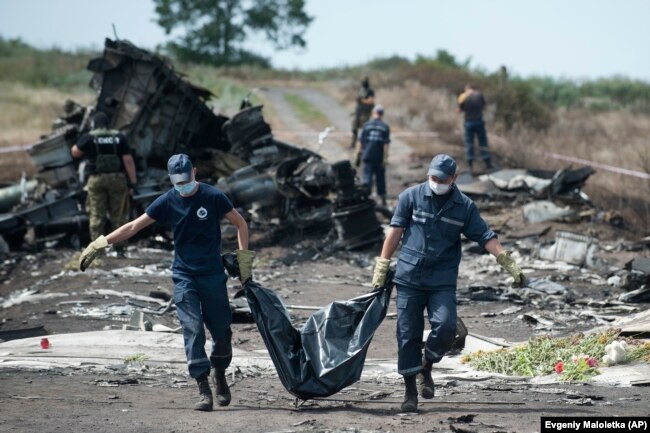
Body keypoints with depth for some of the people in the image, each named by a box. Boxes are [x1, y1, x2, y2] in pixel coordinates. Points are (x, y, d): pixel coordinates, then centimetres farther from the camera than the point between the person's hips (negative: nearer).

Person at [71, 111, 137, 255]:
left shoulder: (89, 138, -1)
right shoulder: (119, 137, 2)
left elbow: (75, 153, 11)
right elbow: (128, 160, -3)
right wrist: (133, 181, -1)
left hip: (96, 179, -1)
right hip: (117, 179, 1)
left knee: (96, 216, 4)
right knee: (118, 215, 7)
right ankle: (120, 247, 5)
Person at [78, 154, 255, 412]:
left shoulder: (213, 197, -8)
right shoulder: (168, 202, -3)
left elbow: (240, 224, 3)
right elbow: (134, 226, 1)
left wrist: (244, 259, -2)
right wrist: (101, 243, -3)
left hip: (213, 275, -1)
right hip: (184, 277, 1)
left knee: (221, 330, 4)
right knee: (193, 330, -11)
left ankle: (219, 374, 31)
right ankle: (203, 389, -13)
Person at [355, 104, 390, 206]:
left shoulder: (367, 125, 0)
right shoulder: (385, 127, -1)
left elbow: (360, 143, 1)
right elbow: (386, 144, -7)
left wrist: (358, 157, 7)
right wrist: (385, 159, -7)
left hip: (368, 156, -1)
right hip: (379, 158, 1)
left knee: (367, 177, -3)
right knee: (380, 178, 14)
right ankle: (383, 198, 22)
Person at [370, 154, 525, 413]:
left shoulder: (464, 207, 3)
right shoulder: (411, 197, 1)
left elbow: (487, 238, 1)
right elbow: (396, 231, 3)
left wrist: (510, 266, -8)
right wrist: (382, 266, 0)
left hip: (443, 281, 0)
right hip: (409, 277, 0)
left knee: (445, 326, -20)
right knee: (408, 335, 0)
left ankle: (426, 368, 8)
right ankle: (410, 393, 10)